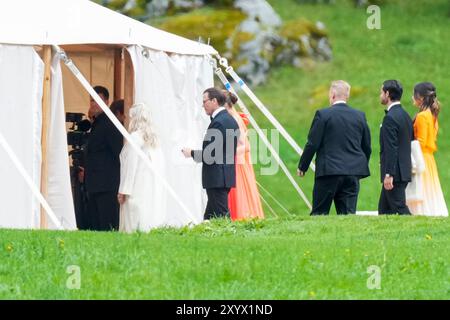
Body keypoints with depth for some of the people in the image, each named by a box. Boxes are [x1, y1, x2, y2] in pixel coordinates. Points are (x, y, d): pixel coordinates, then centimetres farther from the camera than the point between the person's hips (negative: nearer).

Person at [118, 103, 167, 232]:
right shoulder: (153, 138, 12)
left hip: (138, 192, -8)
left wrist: (123, 191, -10)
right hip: (154, 191, 8)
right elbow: (160, 166, 12)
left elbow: (130, 166, -12)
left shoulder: (135, 137, -10)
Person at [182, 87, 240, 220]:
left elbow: (209, 153, -20)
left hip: (216, 178, -10)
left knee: (220, 216, -9)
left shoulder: (218, 123, -17)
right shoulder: (230, 120, 15)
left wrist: (191, 153, -3)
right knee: (210, 216, 12)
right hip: (227, 175, 10)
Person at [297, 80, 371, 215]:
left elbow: (312, 144, -6)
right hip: (352, 173, 4)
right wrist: (362, 169, 26)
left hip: (328, 170, -4)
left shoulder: (323, 114, -6)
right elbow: (367, 147, 13)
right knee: (348, 213, 3)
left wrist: (302, 167, 5)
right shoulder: (360, 116, 7)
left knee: (319, 213, 2)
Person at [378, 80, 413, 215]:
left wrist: (389, 175, -21)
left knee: (400, 208, -8)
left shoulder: (390, 118, -16)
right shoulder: (405, 115, 14)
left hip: (394, 173, -10)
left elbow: (391, 149, -21)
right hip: (404, 172, 10)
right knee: (384, 209, 13)